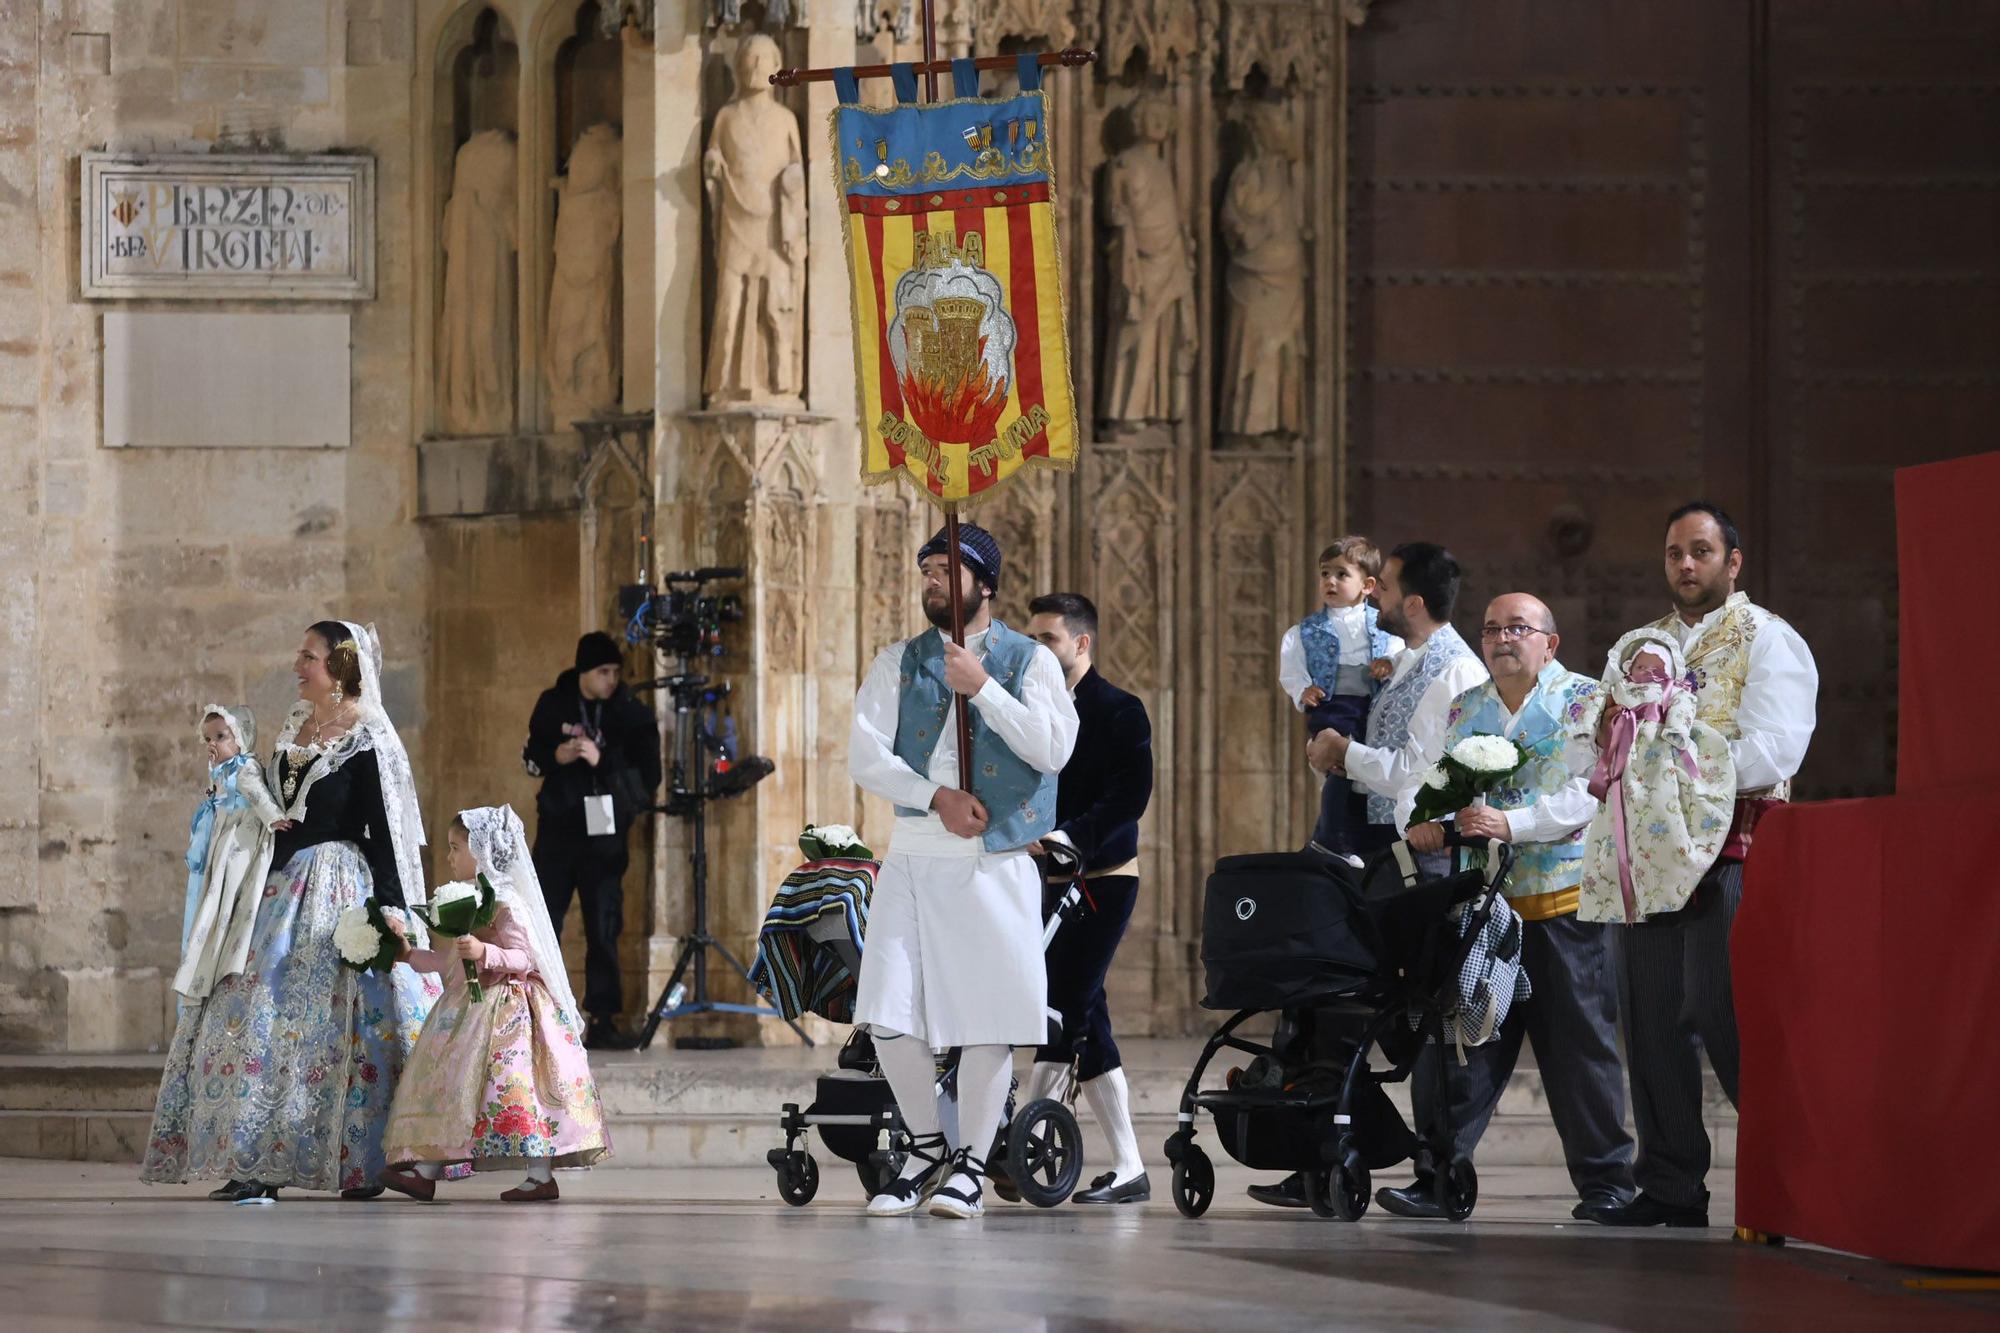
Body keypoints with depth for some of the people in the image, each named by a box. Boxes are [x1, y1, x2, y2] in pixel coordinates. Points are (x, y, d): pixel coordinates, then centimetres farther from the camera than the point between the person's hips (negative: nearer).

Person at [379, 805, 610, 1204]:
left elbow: (525, 958, -19)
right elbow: (453, 961, 24)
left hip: (506, 1009, -10)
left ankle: (541, 1177, -4)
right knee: (444, 1084, 8)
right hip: (469, 1009, 10)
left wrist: (485, 953, -31)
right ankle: (425, 1171, 9)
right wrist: (412, 955, 25)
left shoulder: (507, 905, -13)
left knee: (515, 1092, -9)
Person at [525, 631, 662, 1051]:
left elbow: (647, 776, -6)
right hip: (558, 827, 1)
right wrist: (558, 756, -8)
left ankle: (602, 1020, 3)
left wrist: (601, 761, -18)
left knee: (604, 928, -1)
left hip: (605, 833, -1)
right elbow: (533, 758, 13)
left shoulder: (632, 714, -2)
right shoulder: (553, 704, 4)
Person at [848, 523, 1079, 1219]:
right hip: (913, 857, 2)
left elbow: (1053, 749, -8)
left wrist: (981, 687, -13)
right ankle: (926, 1145, 15)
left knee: (988, 1015, -4)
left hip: (995, 862, -2)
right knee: (888, 1016, -4)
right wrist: (936, 797, -11)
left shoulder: (1031, 661, 6)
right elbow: (866, 757, 2)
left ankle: (970, 1163, 6)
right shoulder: (897, 663, 12)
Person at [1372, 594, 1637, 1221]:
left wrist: (1511, 824, -26)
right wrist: (1420, 818, -11)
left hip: (1560, 902, -4)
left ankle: (1604, 1180, 7)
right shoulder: (1461, 710, 16)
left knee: (1579, 1044, 0)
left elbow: (1585, 794, -12)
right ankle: (1440, 1178, 2)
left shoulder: (1586, 703, 0)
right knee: (1461, 1041, 0)